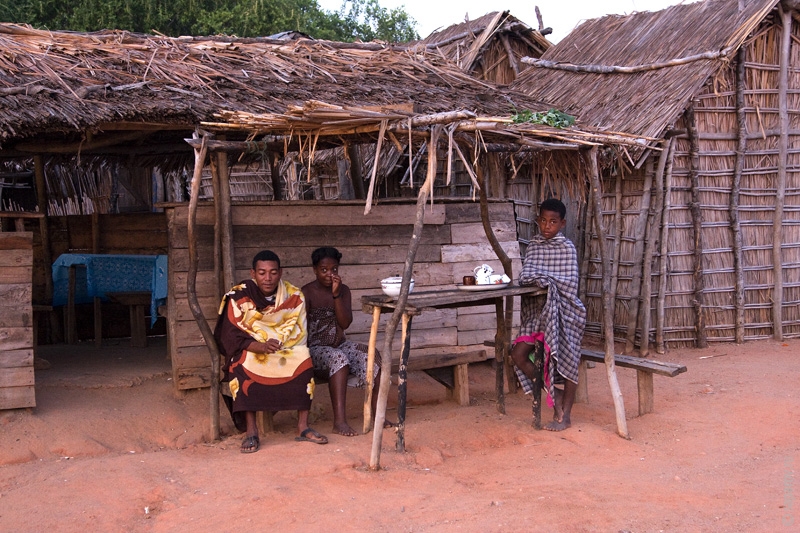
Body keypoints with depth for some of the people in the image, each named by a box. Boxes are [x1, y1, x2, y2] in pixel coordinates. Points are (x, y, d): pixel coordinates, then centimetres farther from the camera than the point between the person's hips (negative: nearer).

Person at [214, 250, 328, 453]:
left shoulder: (294, 296, -7)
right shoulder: (239, 297, -14)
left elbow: (299, 333, -2)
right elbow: (232, 336, -15)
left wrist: (279, 343, -21)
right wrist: (261, 346, -32)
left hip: (286, 350, 2)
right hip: (250, 350, -2)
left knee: (304, 362, -27)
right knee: (242, 366, -34)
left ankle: (303, 427, -19)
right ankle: (251, 431, -29)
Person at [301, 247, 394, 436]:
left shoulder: (343, 290, 6)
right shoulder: (306, 293, -7)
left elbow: (345, 323, -7)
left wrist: (336, 294, -15)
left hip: (340, 344, 5)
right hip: (315, 349, -5)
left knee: (373, 356, -21)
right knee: (339, 358, -37)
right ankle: (339, 421, -39)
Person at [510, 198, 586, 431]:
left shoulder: (567, 248, -7)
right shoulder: (534, 245, 7)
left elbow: (570, 283, -14)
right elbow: (524, 276, 3)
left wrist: (545, 278, -20)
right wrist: (536, 278, -15)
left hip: (562, 312, -5)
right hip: (538, 310, 5)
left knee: (567, 360, 0)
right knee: (518, 353, -5)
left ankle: (564, 416, 11)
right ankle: (553, 392, 12)